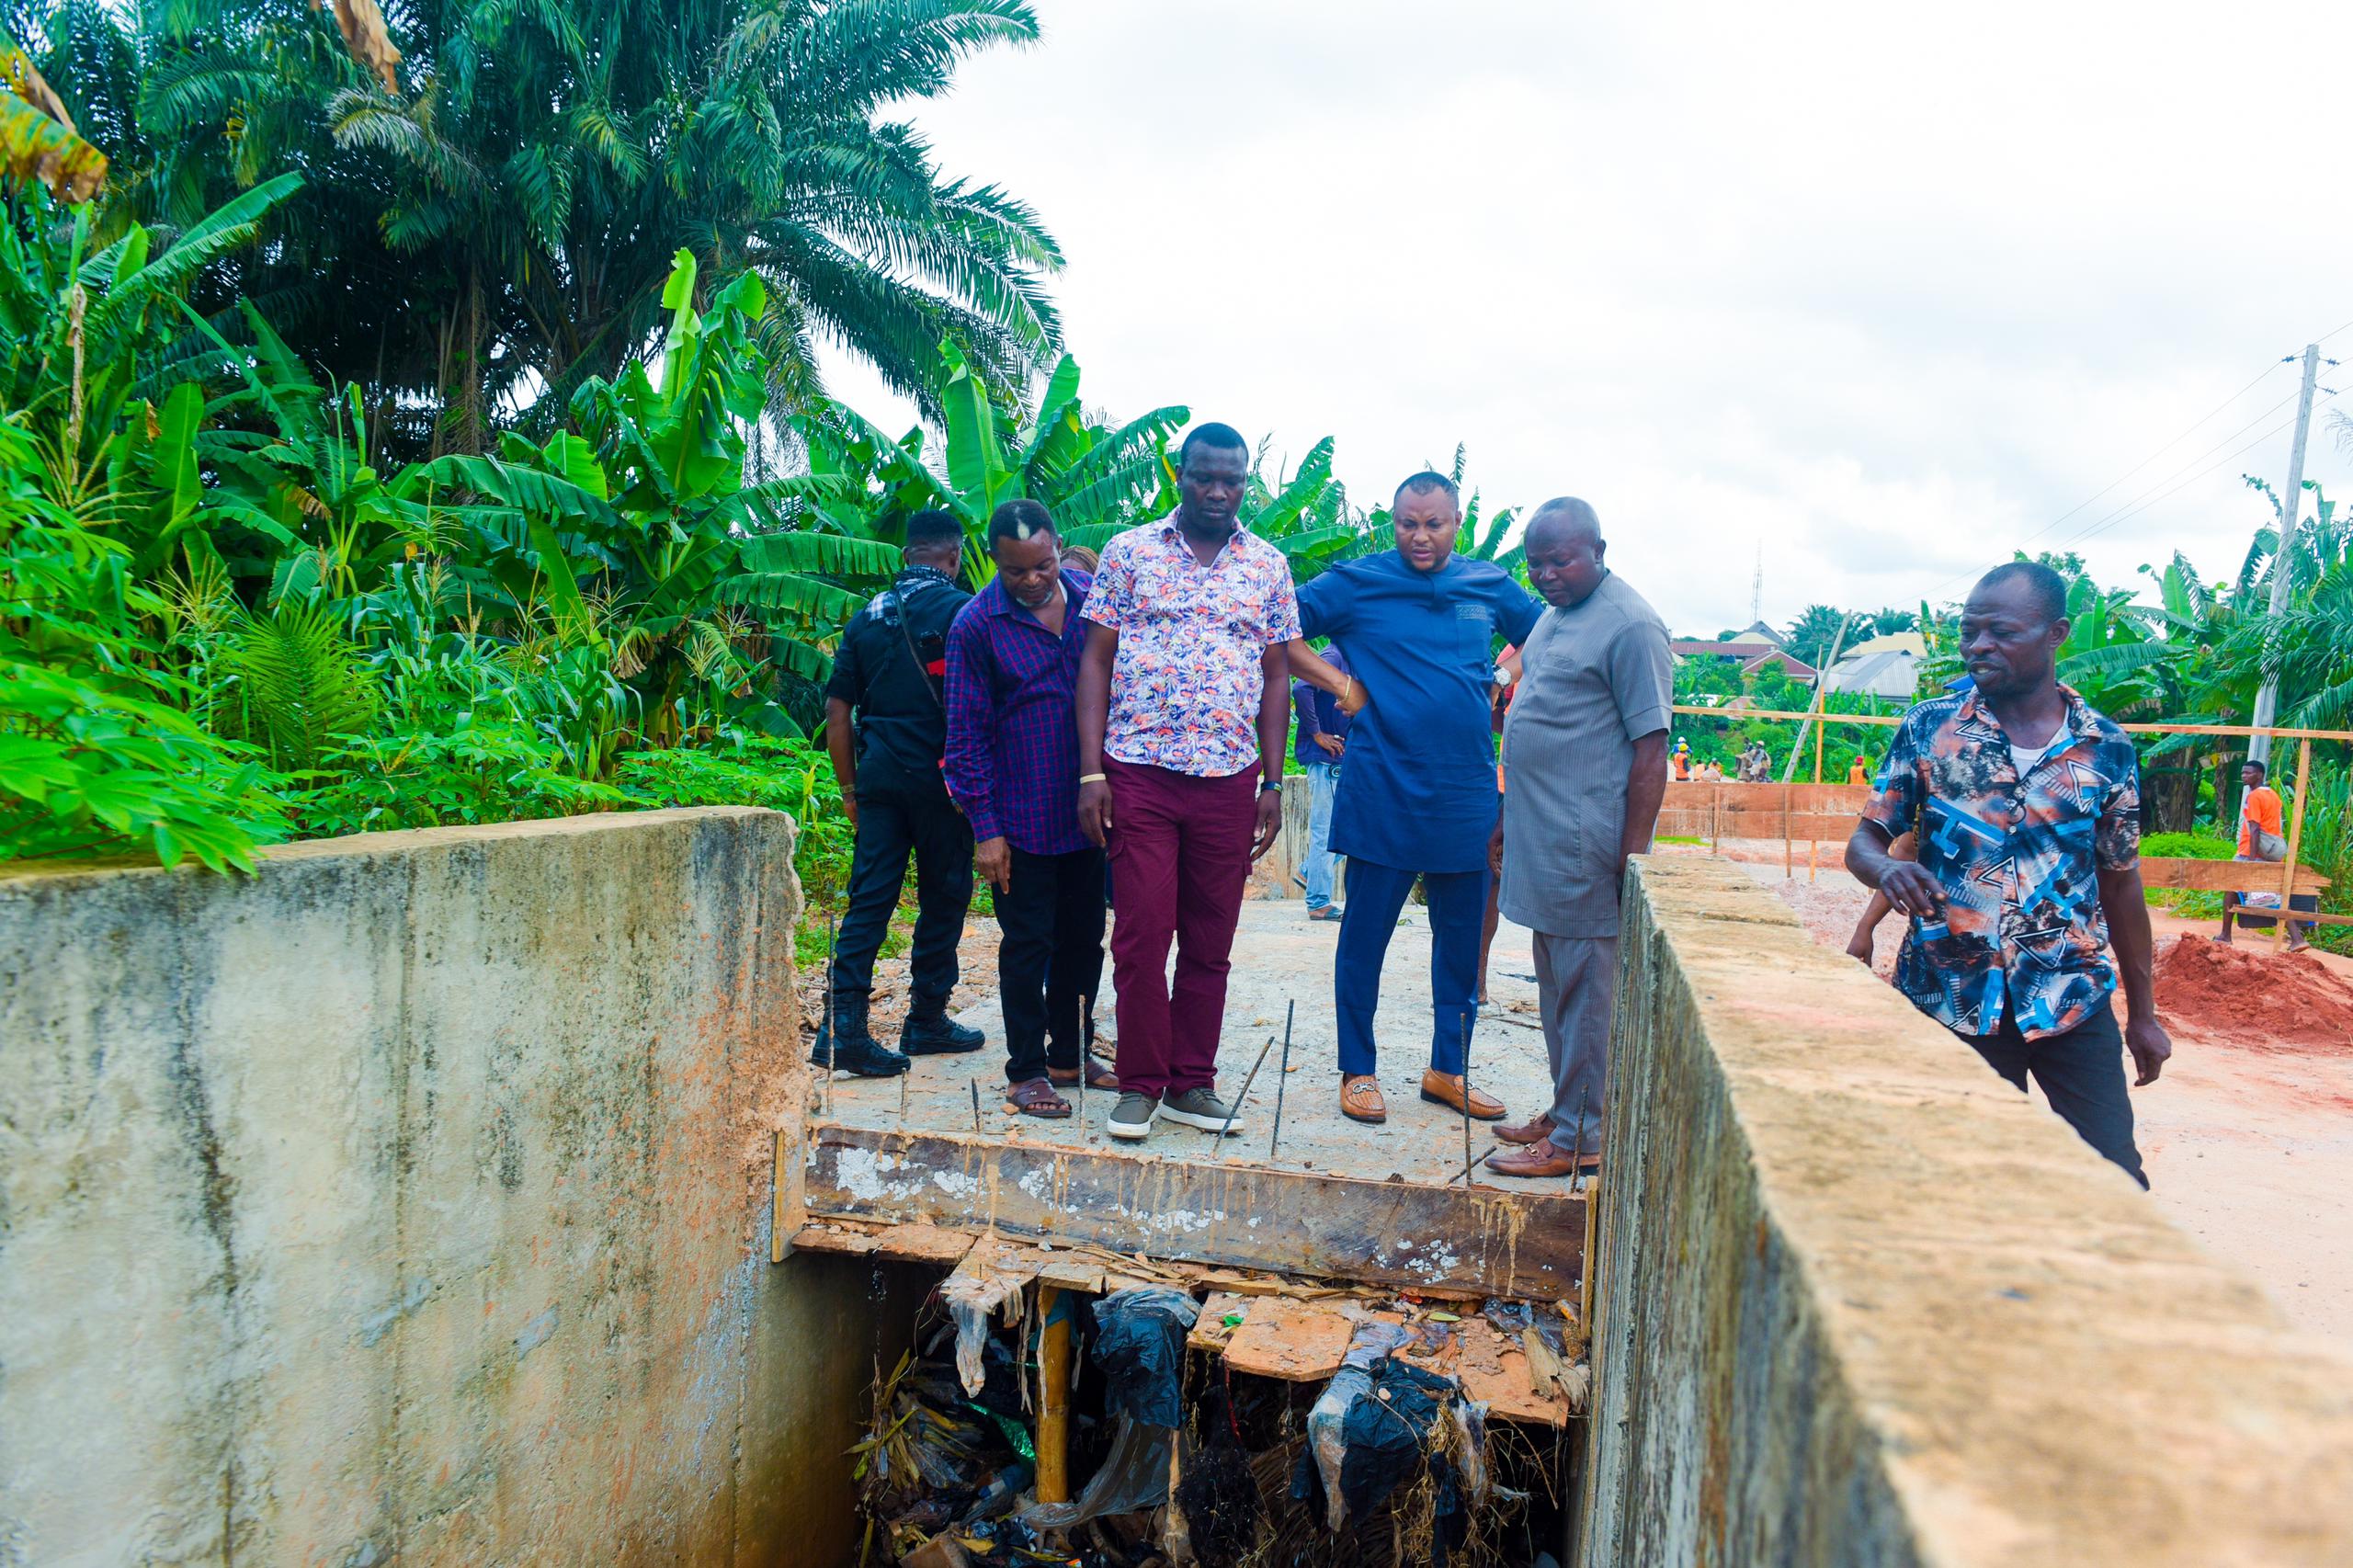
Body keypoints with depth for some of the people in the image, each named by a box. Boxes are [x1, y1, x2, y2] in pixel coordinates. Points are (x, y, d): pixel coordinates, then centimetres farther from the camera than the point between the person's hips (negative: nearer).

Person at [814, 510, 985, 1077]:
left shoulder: (867, 616, 11)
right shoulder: (959, 609, -5)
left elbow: (837, 710, 10)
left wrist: (850, 788, 16)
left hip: (878, 775, 5)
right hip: (939, 776, -4)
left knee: (869, 897, 4)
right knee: (943, 897, 9)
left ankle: (843, 1025, -4)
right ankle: (927, 1020, 17)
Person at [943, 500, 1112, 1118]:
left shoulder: (1095, 599, 2)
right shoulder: (977, 624, -8)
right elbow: (967, 734, -6)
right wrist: (985, 828, -10)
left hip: (1090, 811, 4)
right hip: (1024, 822, -4)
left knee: (1084, 939, 14)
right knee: (1027, 946, 4)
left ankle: (1070, 1054, 30)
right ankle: (1026, 1070, 17)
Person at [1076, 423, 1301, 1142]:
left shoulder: (1268, 565, 9)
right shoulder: (1129, 551, 4)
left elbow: (1276, 676, 11)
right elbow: (1096, 660, 3)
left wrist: (1272, 784, 5)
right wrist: (1091, 772, -5)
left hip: (1229, 780, 2)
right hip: (1139, 776, -2)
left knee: (1210, 942, 9)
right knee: (1140, 934, -1)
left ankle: (1191, 1083, 21)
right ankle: (1140, 1083, 14)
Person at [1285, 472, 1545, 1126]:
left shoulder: (1490, 585, 9)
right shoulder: (1356, 582, -1)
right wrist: (1338, 681, -6)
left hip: (1467, 796, 4)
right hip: (1381, 795, -4)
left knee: (1462, 940, 11)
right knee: (1365, 936, 4)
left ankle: (1448, 1070, 25)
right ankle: (1358, 1070, 18)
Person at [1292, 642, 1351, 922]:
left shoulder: (1348, 660, 15)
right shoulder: (1333, 657, -13)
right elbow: (1300, 689, -28)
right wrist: (1317, 733, -20)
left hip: (1342, 759, 9)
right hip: (1325, 760, -9)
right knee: (1325, 831, -3)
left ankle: (1310, 873, 21)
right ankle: (1319, 903, 4)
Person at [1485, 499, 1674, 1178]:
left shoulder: (1630, 626, -12)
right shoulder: (1554, 616, 15)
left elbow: (1651, 749, -16)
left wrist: (1633, 854, -18)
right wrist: (1509, 820, 23)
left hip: (1586, 847, -9)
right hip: (1540, 838, 9)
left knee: (1586, 993, 0)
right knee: (1557, 987, 16)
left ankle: (1580, 1140, 9)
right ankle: (1565, 1112, 28)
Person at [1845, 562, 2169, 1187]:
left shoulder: (2108, 748, 2)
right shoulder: (1928, 728, -1)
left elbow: (2120, 882, 10)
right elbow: (1864, 841, 2)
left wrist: (2144, 1013, 13)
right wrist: (1888, 869, -22)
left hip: (2074, 1001, 1)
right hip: (1949, 1001, -1)